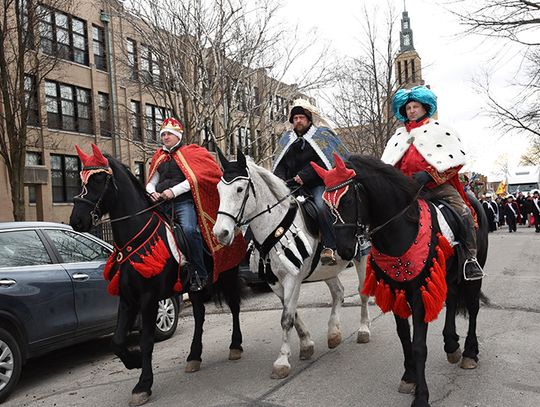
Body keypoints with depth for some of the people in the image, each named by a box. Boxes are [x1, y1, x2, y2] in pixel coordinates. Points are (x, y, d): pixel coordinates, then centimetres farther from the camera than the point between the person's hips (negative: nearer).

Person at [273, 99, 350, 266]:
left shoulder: (321, 135, 6)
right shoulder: (286, 139, 19)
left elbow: (323, 163, -8)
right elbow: (279, 163, 14)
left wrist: (305, 175, -18)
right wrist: (280, 180, -6)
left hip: (317, 184, -5)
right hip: (292, 185, 5)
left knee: (322, 205, -33)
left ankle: (329, 247, -27)